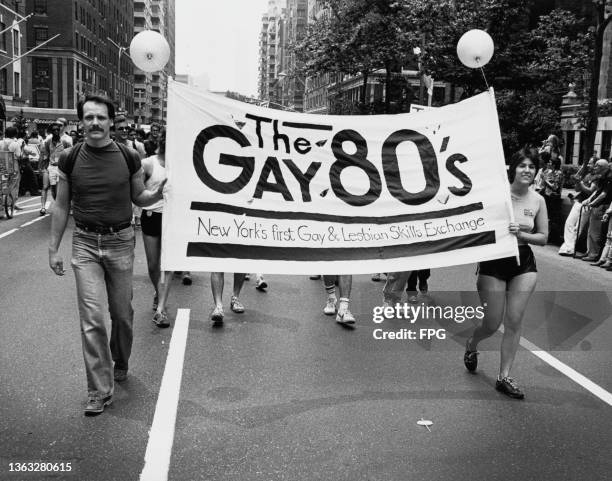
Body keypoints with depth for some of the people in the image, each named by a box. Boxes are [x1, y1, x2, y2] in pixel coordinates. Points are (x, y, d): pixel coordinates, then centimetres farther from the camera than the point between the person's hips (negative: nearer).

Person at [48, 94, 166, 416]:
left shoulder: (129, 158, -1)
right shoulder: (69, 160, -1)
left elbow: (138, 197, 10)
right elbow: (61, 206, 7)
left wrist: (158, 193, -12)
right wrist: (53, 248, 5)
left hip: (121, 241, 1)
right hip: (84, 243, 0)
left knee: (122, 313, 11)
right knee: (92, 318, -6)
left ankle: (120, 363, 39)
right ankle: (99, 391, 1)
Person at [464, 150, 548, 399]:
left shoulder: (537, 200, -1)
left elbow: (543, 237, 4)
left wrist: (521, 234, -13)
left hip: (524, 263, 3)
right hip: (494, 261, -3)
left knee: (514, 322, 0)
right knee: (492, 324, 4)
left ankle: (504, 377, 11)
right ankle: (471, 345, 39)